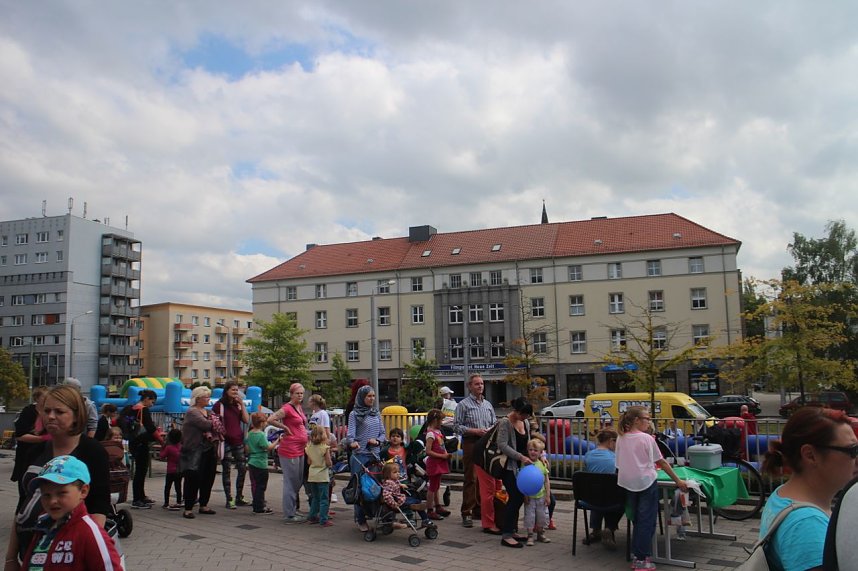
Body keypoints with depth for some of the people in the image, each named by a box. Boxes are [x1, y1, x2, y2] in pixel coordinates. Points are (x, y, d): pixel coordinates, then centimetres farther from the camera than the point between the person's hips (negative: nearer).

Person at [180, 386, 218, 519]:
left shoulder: (209, 412, 16)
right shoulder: (192, 412, -10)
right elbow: (206, 424, -22)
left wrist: (210, 432, -13)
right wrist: (213, 422, -3)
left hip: (209, 450, 8)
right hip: (195, 452, -8)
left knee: (208, 479, 12)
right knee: (192, 480, -6)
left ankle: (204, 506, 23)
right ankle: (188, 509, 1)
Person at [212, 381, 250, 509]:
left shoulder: (238, 405, 13)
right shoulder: (219, 405, -2)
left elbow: (247, 420, 3)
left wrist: (242, 404, -2)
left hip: (238, 441, 5)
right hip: (226, 441, -5)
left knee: (243, 469, 5)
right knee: (226, 471, 1)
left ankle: (239, 498, 17)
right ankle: (229, 500, 7)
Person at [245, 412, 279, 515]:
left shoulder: (250, 433, 8)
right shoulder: (261, 435, -18)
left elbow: (247, 448, 16)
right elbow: (268, 447, -21)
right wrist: (277, 441, -12)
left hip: (251, 462, 9)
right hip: (260, 463, -9)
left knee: (255, 485, 15)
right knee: (261, 486, -1)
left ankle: (257, 506, 24)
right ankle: (260, 509, 3)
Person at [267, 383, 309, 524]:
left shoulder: (299, 408, 14)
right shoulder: (287, 408, -14)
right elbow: (270, 420, -23)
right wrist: (285, 428, -14)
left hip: (299, 450, 9)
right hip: (289, 451, -9)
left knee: (298, 482, 16)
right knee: (290, 483, -3)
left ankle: (293, 510, 28)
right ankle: (289, 515, 5)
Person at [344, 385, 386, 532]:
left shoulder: (376, 413, 12)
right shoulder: (355, 414, -1)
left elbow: (382, 432, 14)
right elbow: (350, 433, -11)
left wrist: (377, 441, -7)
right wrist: (352, 442, -32)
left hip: (375, 454, 4)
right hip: (360, 455, -4)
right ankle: (360, 520, 6)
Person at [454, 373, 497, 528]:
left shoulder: (488, 405, 16)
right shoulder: (463, 404, -1)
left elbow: (495, 423, 20)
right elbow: (457, 426, -6)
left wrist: (490, 431, -2)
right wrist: (475, 431, -15)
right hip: (471, 444, -5)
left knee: (485, 479, 8)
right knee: (470, 479, -5)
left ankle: (480, 509, 18)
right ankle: (467, 513, -1)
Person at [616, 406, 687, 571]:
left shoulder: (621, 439, 5)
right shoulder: (646, 438, -10)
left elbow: (620, 463, 10)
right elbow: (661, 462, -4)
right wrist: (678, 481, 5)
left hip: (627, 483, 6)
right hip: (646, 482, -5)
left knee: (637, 520, 17)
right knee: (646, 521, 4)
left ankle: (637, 556, 22)